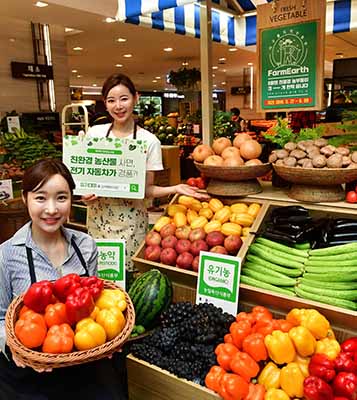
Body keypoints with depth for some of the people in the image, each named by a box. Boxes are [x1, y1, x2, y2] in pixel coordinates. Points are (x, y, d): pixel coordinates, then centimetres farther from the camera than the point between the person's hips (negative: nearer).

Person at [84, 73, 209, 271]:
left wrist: (174, 189, -18)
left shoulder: (149, 141, -7)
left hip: (130, 220, -2)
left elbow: (147, 189, -3)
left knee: (128, 272, 1)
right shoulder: (94, 133, 1)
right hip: (98, 217, 3)